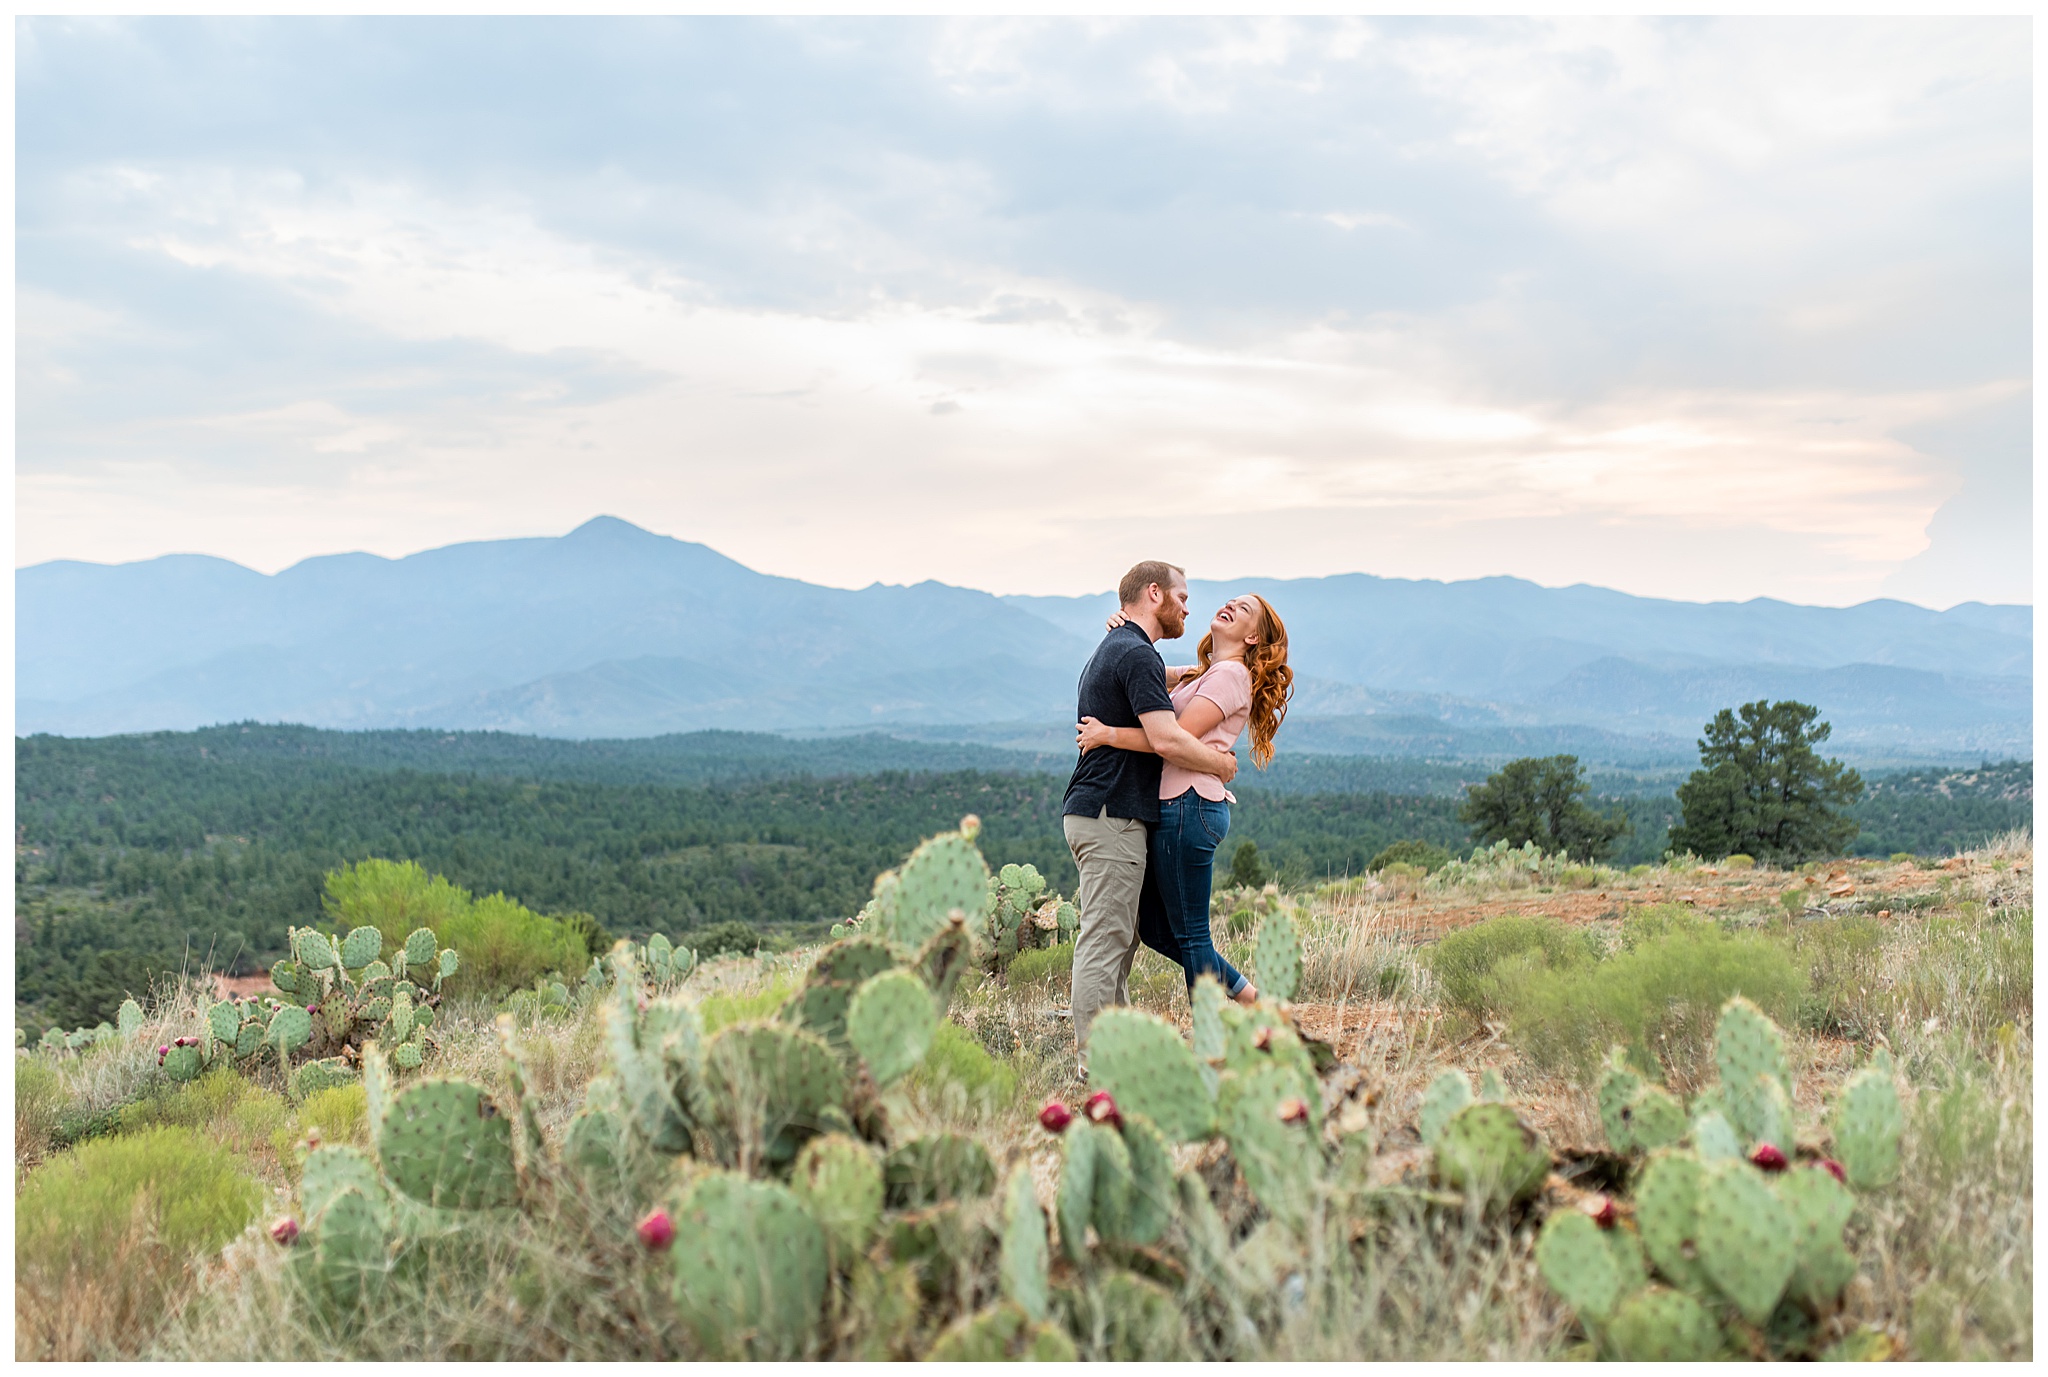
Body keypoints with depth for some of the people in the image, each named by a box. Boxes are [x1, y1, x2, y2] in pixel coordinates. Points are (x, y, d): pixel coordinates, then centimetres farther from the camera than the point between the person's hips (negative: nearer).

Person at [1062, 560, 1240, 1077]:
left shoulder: (1111, 648, 20)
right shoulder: (1137, 655, -14)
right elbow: (1167, 741, -23)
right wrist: (1222, 764, -7)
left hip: (1097, 813, 11)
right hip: (1111, 816, -11)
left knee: (1120, 938, 15)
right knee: (1104, 942, -7)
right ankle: (1097, 1064, -3)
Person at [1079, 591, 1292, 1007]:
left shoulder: (1231, 674, -7)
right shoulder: (1200, 673, 21)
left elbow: (1179, 737, -17)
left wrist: (1109, 734, -14)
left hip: (1189, 805, -9)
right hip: (1176, 807, 9)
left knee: (1189, 933, -4)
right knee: (1152, 924, 13)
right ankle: (1244, 993, 21)